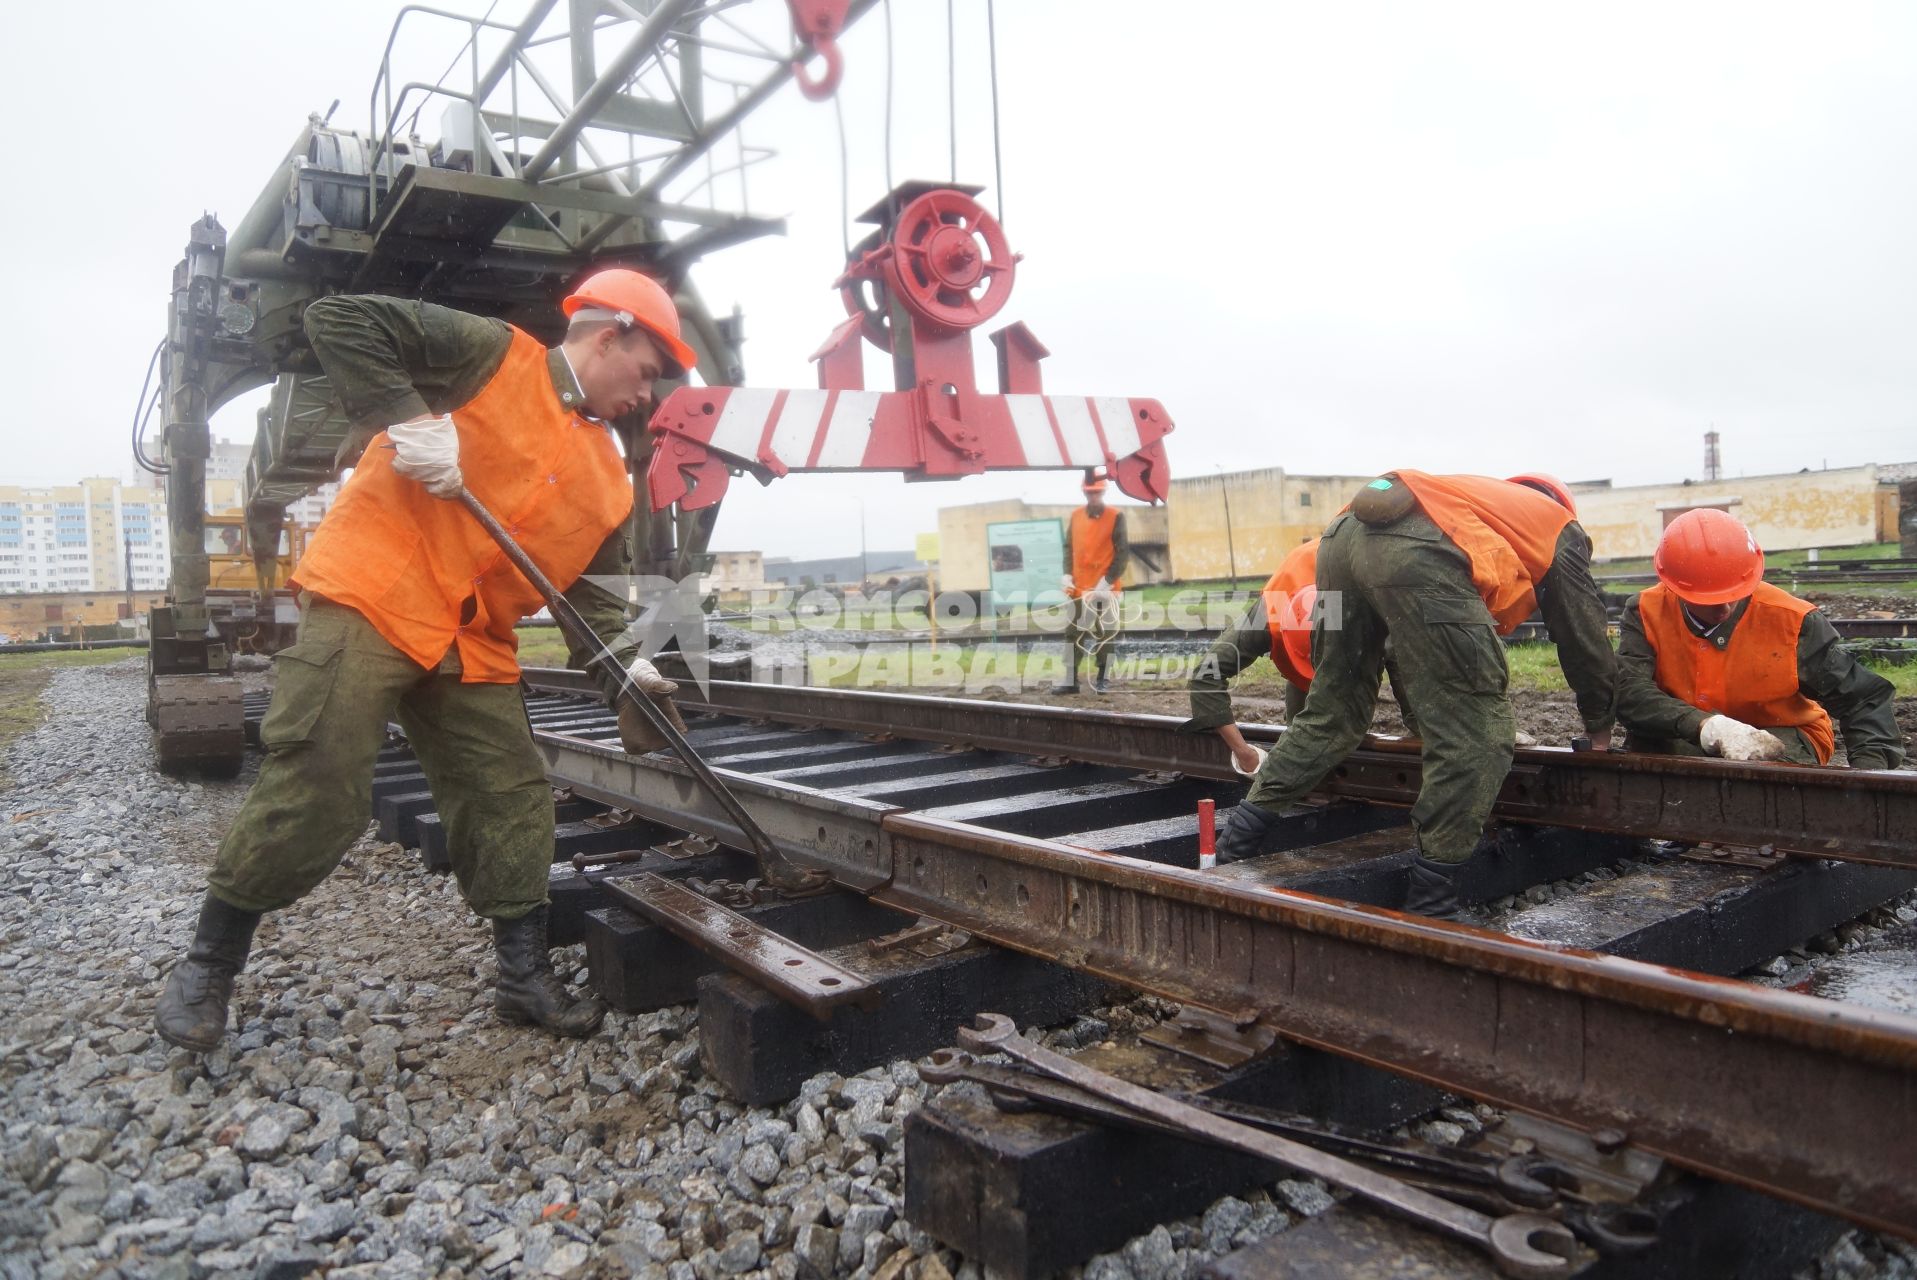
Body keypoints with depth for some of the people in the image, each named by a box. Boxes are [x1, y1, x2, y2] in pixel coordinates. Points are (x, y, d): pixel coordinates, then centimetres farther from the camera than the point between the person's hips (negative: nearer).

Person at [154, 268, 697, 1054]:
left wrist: (624, 665, -2)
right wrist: (405, 415, -21)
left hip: (473, 647, 7)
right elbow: (339, 320, -8)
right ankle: (209, 963, 15)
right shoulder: (495, 355, -4)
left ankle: (526, 977, 18)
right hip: (369, 603, -7)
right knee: (313, 795, -7)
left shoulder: (608, 476, 15)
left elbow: (592, 583, 14)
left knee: (513, 805, 5)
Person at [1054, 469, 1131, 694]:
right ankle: (1070, 680, 13)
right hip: (1079, 588, 5)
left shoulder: (1116, 517, -6)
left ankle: (1103, 679, 11)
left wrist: (1108, 581, -15)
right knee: (1074, 633, 7)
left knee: (1105, 634, 3)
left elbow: (1123, 552, -9)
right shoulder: (1076, 516, 9)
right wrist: (1067, 574, 1)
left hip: (1105, 588, -5)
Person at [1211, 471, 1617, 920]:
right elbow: (1585, 638, 30)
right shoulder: (1560, 526, 28)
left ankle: (1232, 846, 21)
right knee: (1475, 740, 3)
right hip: (1417, 552, -7)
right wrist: (1600, 730, 44)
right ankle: (1428, 907, 5)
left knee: (1329, 716, 20)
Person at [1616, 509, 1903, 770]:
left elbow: (1866, 698, -6)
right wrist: (1708, 726, -45)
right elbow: (1627, 693, -30)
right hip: (1681, 744, 0)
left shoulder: (1792, 620, -13)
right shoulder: (1647, 613, -14)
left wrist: (1869, 771, -25)